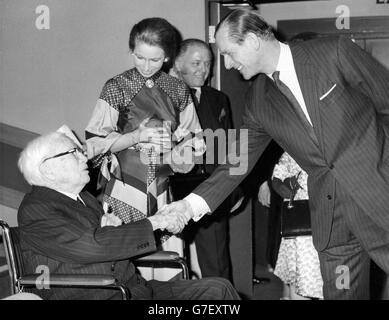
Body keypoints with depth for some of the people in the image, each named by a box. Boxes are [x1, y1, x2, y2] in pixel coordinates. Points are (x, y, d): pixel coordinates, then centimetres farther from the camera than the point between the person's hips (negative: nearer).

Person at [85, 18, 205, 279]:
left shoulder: (178, 90, 7)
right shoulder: (116, 88, 0)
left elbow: (195, 140, 13)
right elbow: (95, 143, -2)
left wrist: (177, 154, -8)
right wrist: (137, 136, -16)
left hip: (164, 189, 2)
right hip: (124, 188, -2)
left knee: (170, 272, -2)